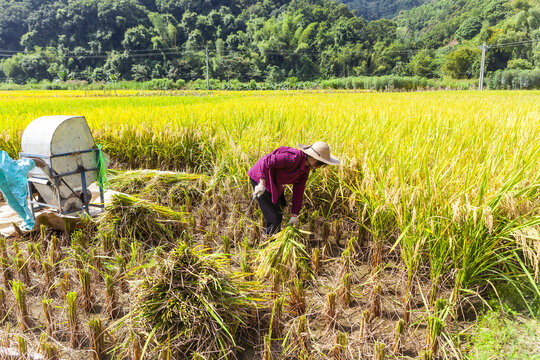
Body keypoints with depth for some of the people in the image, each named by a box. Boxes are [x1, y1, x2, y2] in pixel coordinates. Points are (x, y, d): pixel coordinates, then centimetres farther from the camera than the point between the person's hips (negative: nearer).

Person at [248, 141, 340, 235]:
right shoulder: (294, 158, -30)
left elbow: (298, 192, 2)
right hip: (261, 178, -10)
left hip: (273, 183, 10)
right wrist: (262, 184, -31)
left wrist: (294, 215, 2)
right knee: (274, 217, -5)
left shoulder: (305, 169, -1)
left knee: (279, 210, 23)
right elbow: (267, 161, -32)